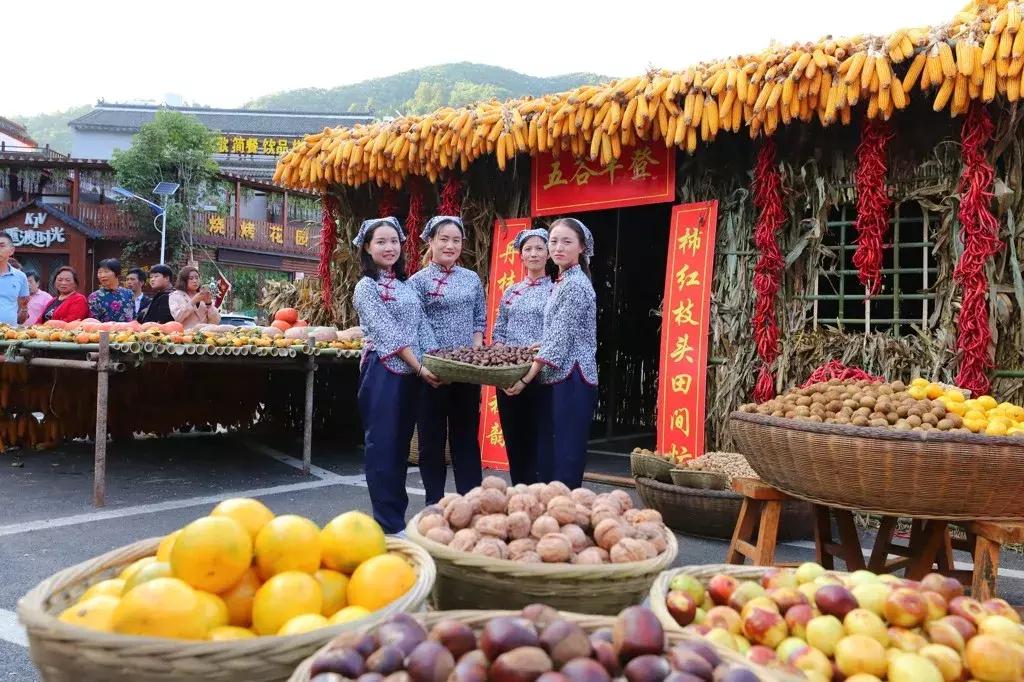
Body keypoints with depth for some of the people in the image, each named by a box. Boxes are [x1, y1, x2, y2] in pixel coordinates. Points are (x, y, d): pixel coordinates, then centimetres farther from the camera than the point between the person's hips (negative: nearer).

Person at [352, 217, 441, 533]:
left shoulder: (406, 284, 16)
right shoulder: (366, 287, -3)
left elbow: (422, 326, 10)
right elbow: (387, 332, -12)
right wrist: (420, 367, -18)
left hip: (412, 373, 6)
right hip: (384, 371, -6)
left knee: (401, 444, 11)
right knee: (383, 445, -2)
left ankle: (399, 515, 20)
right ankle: (389, 524, 4)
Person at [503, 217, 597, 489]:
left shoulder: (576, 284, -11)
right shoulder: (563, 283, 18)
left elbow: (562, 338, -16)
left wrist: (526, 378, -15)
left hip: (571, 378, -10)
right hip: (560, 378, 10)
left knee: (566, 456, -7)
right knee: (549, 455, 10)